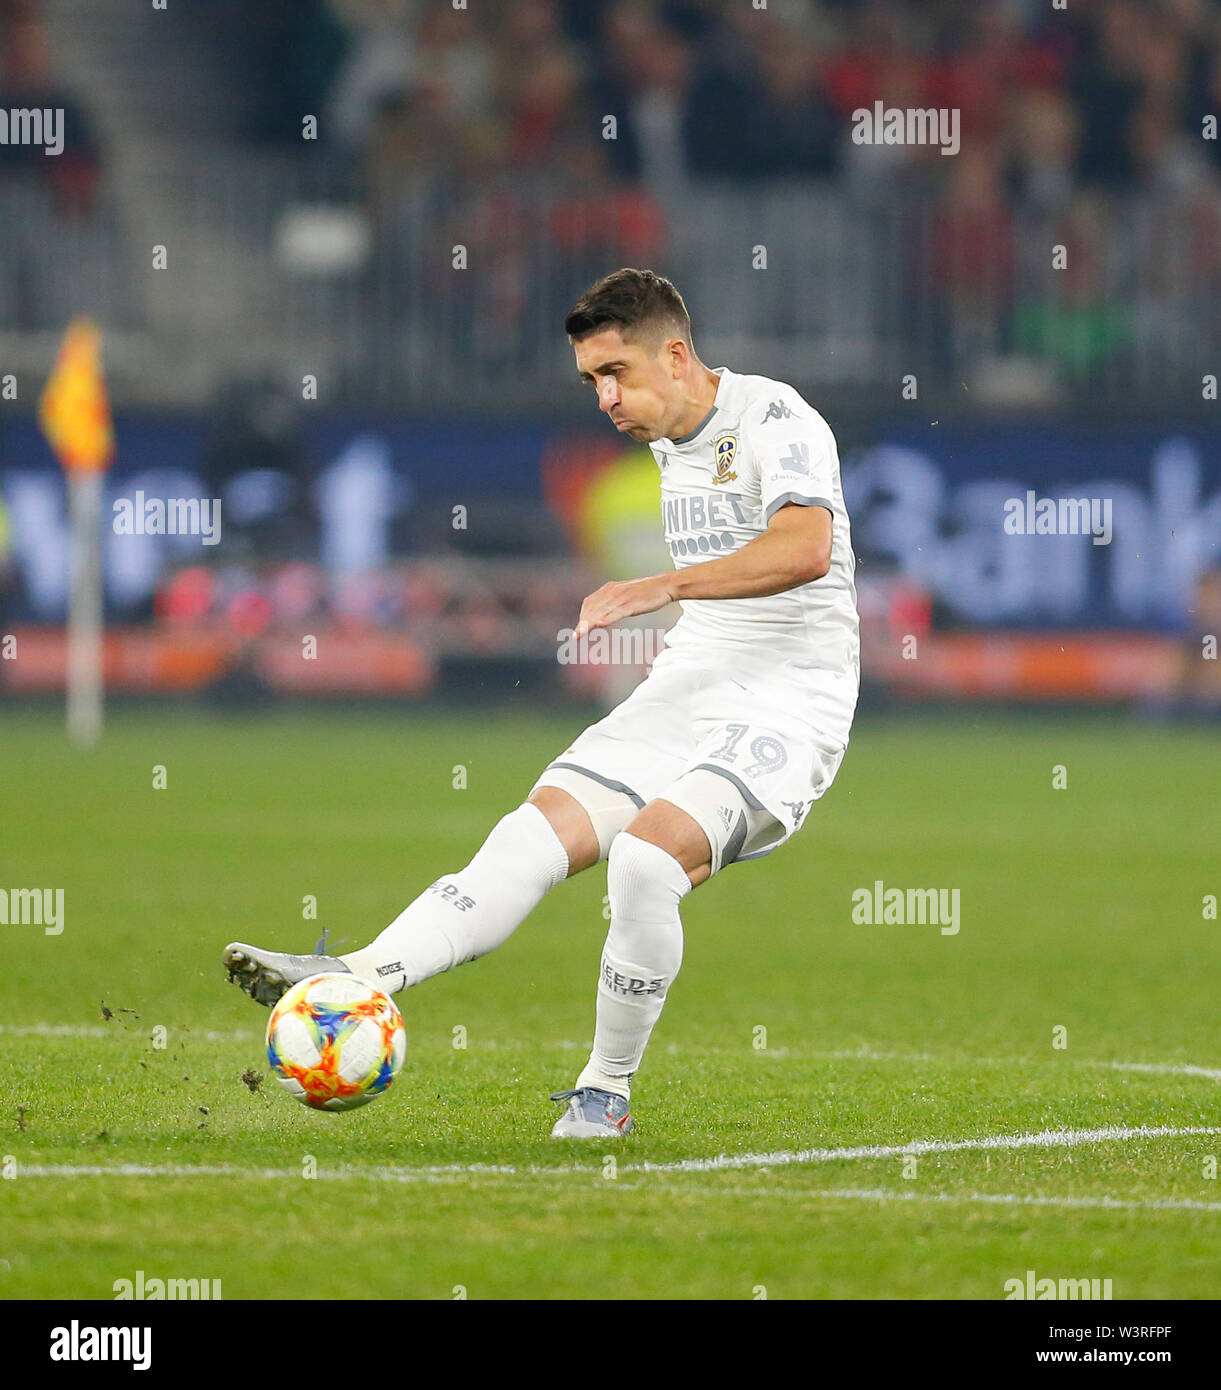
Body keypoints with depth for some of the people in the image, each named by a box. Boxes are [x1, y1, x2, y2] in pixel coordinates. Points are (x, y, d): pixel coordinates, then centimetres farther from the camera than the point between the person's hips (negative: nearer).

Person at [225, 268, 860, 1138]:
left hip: (790, 701, -8)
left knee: (645, 858, -28)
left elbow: (806, 549, -31)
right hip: (687, 689, 8)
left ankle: (609, 1091, -12)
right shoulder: (668, 439, 16)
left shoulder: (775, 420, -12)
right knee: (534, 835, -12)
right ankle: (358, 981, -26)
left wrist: (665, 587, -38)